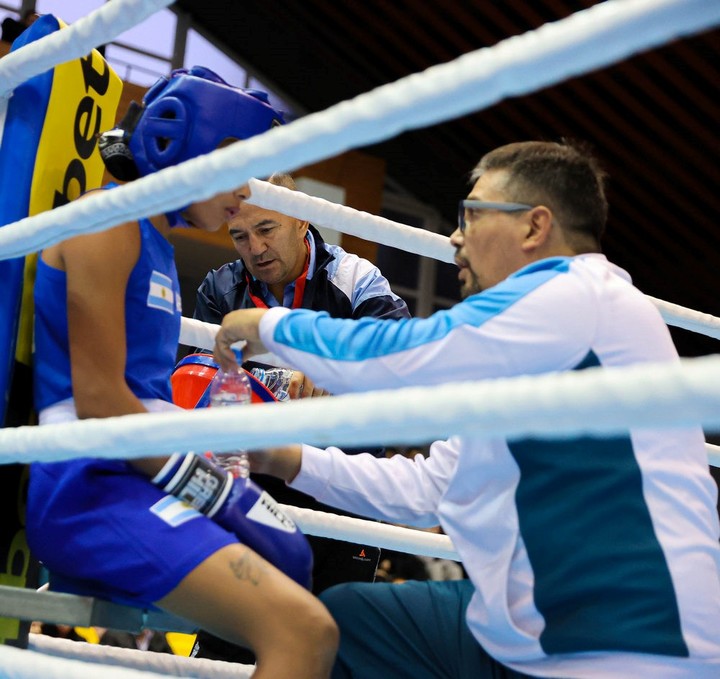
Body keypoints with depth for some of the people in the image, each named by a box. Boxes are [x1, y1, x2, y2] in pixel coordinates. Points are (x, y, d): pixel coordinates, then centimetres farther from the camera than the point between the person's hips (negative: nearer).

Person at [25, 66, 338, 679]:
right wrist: (218, 491, -13)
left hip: (140, 479, 10)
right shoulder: (111, 222, -7)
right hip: (94, 486, -10)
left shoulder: (156, 243, 22)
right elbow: (98, 401, -16)